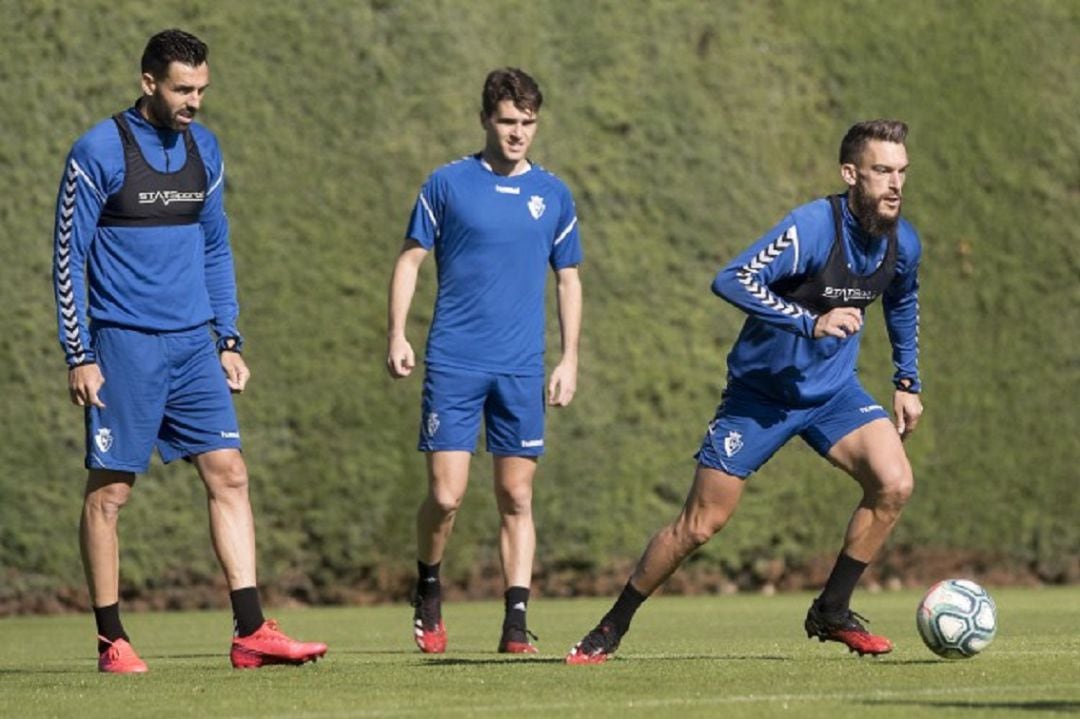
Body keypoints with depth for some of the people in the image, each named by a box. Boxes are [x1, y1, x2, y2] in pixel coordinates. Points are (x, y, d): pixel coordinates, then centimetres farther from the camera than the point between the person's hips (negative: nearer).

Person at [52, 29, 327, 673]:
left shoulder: (204, 150, 10)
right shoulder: (100, 153, -8)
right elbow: (69, 258, -6)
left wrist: (229, 340, 13)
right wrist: (79, 357, -10)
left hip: (193, 346, 6)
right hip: (125, 346, -6)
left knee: (229, 474, -2)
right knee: (111, 490, 0)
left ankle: (252, 632, -3)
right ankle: (112, 641, 9)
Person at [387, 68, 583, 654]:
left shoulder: (553, 194, 9)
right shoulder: (448, 184, 1)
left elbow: (568, 279, 16)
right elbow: (410, 258, 6)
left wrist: (570, 358, 9)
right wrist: (397, 334, -4)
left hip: (521, 370, 2)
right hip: (453, 363, -2)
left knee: (516, 497, 1)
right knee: (445, 494, -7)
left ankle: (515, 624, 2)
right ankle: (428, 590, 18)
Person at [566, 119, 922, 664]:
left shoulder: (901, 243, -5)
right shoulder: (813, 227, -25)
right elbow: (731, 280, -35)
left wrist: (907, 382, 15)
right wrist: (811, 322, -40)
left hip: (833, 392, 5)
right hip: (760, 391, -5)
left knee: (894, 483, -19)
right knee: (700, 523, -3)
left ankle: (831, 612, -2)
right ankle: (611, 628, 15)